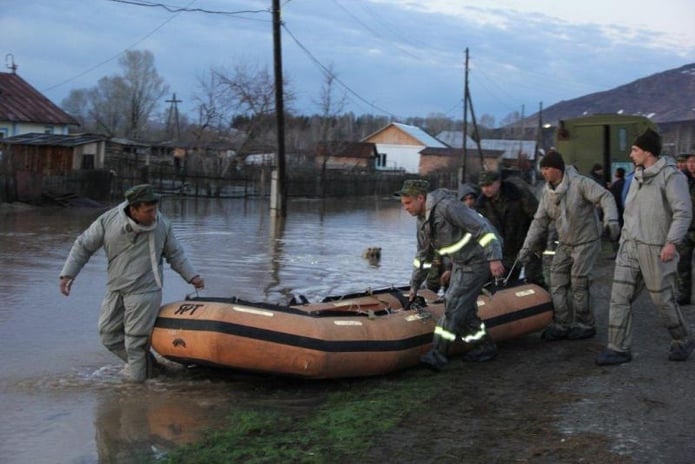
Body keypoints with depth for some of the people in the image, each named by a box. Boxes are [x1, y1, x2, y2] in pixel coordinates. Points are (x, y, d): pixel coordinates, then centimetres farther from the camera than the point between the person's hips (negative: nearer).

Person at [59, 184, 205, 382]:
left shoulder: (162, 225, -8)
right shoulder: (108, 221, -9)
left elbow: (175, 254, 7)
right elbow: (83, 246, 0)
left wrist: (191, 276, 0)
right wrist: (68, 273, -5)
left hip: (144, 292, -3)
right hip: (115, 290, 4)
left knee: (135, 340, -4)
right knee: (109, 335, 11)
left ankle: (138, 372, 15)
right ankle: (146, 364, 27)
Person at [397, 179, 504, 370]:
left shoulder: (446, 206, -22)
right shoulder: (423, 219, 8)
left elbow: (481, 228, -25)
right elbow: (423, 255, 20)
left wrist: (494, 258, -31)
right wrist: (414, 285, 24)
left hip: (477, 260, -9)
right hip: (460, 263, 9)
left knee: (454, 304, -14)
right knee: (463, 307, 9)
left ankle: (438, 355, -14)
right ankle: (485, 346, 24)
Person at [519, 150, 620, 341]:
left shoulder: (580, 183, -19)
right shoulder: (547, 192, 2)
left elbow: (605, 197, -23)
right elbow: (539, 221, 5)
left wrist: (611, 220, -40)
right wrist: (527, 246, 0)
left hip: (586, 241, -7)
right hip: (564, 244, 7)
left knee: (579, 284, -5)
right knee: (557, 283, 3)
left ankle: (585, 325, 11)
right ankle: (561, 325, 12)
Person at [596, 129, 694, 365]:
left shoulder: (670, 175, -11)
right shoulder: (638, 175, 14)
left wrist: (671, 242, -20)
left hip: (655, 249, -7)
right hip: (630, 246, 7)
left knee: (663, 299, 4)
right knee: (619, 297, 0)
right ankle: (618, 348, 5)